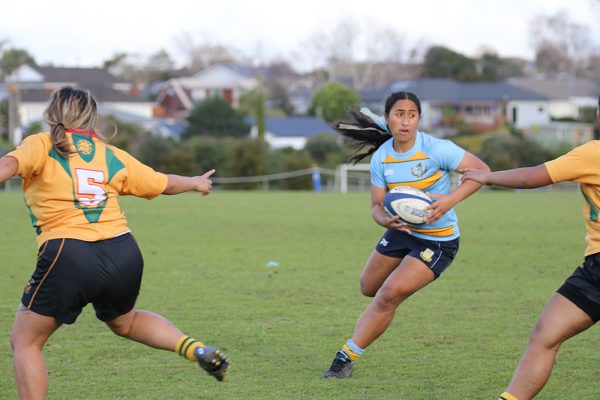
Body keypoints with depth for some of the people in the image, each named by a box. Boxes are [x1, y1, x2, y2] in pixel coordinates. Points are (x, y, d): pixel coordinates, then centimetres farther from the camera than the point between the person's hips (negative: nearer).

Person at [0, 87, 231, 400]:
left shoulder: (41, 145, 5)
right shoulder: (113, 156, 17)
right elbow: (163, 183, 28)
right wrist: (196, 183, 48)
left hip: (68, 258, -5)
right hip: (123, 254, 5)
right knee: (125, 321, 34)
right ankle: (196, 349, 17)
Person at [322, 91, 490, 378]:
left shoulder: (435, 149, -23)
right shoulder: (381, 157, -7)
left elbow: (481, 170, -19)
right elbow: (377, 206, -3)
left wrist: (450, 200, -32)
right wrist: (386, 220, -27)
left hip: (437, 240, -6)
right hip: (402, 230, 6)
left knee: (388, 295, -19)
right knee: (369, 288, 21)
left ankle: (347, 357, -8)